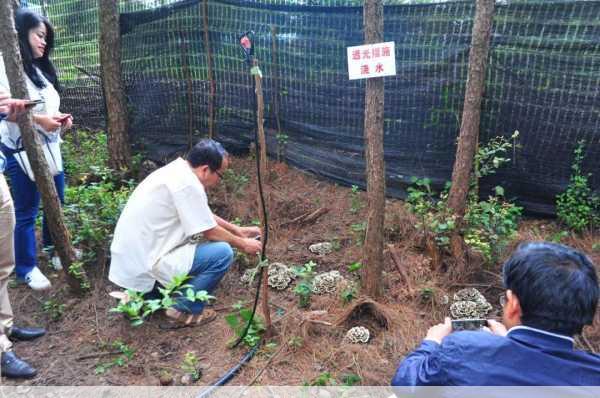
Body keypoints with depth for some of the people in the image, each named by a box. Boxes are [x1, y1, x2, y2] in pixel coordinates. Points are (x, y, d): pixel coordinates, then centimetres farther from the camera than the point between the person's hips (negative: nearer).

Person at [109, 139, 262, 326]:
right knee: (223, 252, -12)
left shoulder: (177, 171, 8)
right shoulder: (187, 184, -21)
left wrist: (238, 230, 20)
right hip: (144, 266, -10)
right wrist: (243, 244, 2)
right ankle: (184, 309, 1)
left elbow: (206, 217, 19)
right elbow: (210, 232, -13)